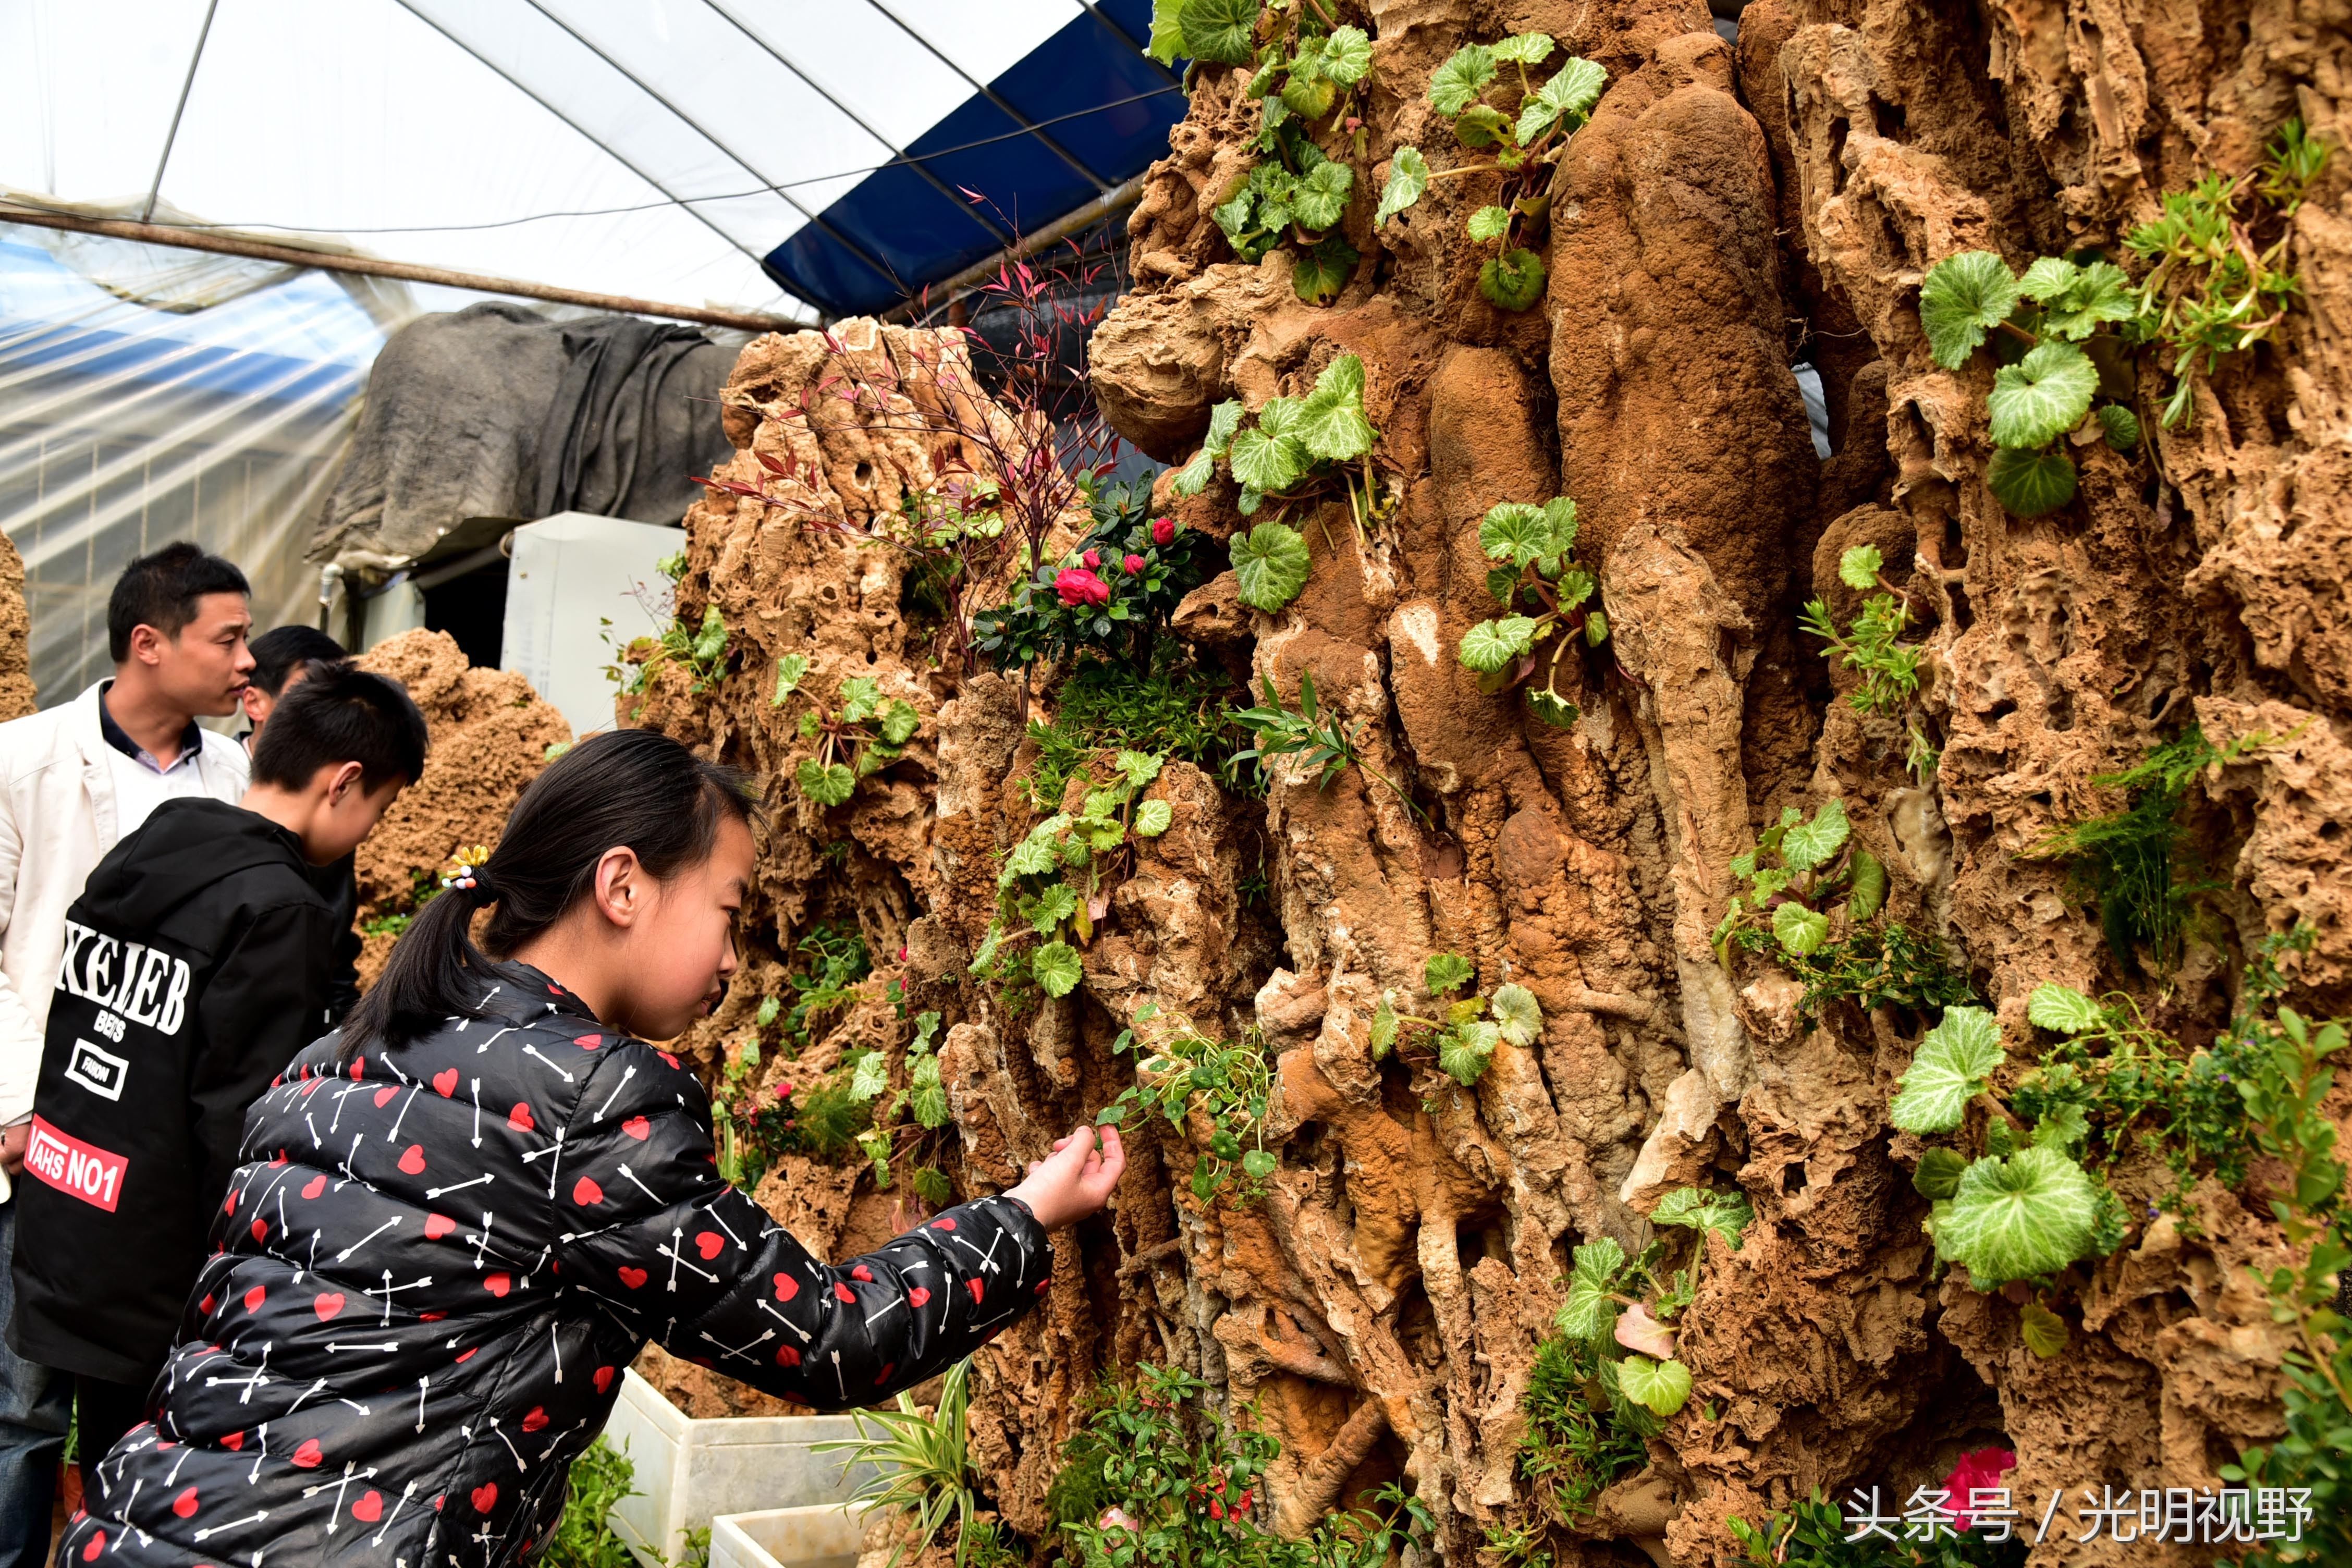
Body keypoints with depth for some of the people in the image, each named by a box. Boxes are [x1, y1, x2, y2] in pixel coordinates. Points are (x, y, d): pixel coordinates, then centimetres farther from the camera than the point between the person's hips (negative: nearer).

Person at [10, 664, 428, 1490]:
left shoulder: (133, 858, 7)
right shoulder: (279, 910, -20)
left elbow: (66, 1047, 13)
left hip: (61, 1259, 8)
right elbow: (241, 1127, -22)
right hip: (162, 1296, -8)